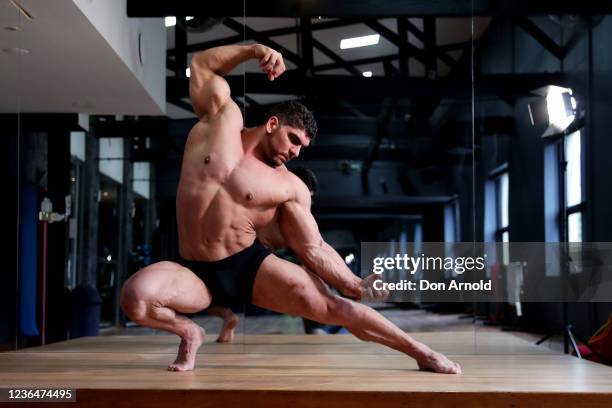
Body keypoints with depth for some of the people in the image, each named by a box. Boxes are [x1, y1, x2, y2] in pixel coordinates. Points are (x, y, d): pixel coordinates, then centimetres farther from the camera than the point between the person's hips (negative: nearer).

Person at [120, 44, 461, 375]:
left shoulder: (290, 187, -1)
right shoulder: (224, 119, 3)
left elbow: (314, 248, -3)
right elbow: (202, 66, 9)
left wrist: (354, 284, -16)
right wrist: (255, 51, -3)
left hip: (251, 265, 0)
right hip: (197, 274, 1)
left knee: (329, 305, -15)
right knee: (135, 294, -31)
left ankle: (420, 352, 0)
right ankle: (189, 333, 0)